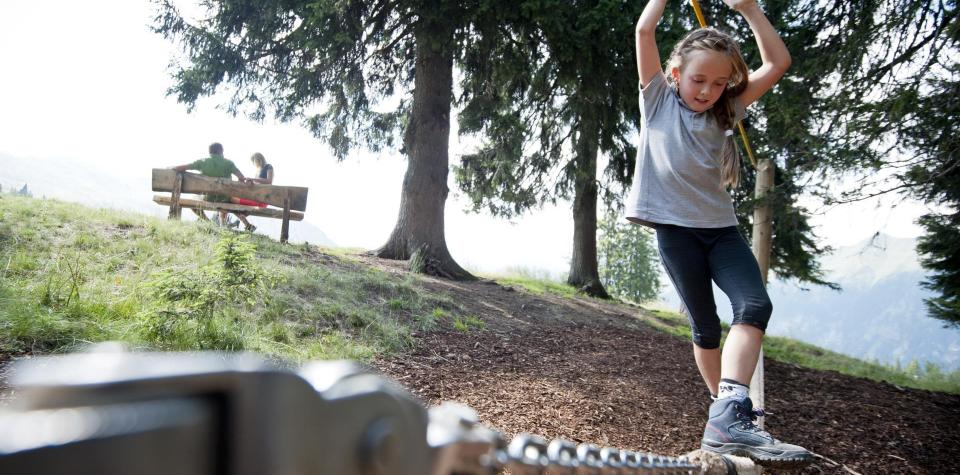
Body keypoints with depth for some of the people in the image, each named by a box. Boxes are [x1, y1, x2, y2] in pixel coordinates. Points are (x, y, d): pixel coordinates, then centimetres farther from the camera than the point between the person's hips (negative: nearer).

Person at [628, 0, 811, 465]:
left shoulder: (725, 111, 12)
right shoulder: (658, 100, 3)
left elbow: (778, 62, 8)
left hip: (720, 224, 4)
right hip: (674, 226, -3)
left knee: (755, 305, -18)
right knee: (705, 325, 1)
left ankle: (729, 416, -27)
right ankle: (726, 407, 14)